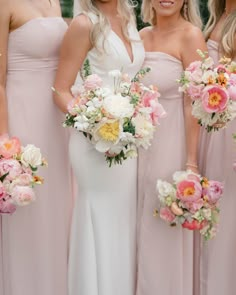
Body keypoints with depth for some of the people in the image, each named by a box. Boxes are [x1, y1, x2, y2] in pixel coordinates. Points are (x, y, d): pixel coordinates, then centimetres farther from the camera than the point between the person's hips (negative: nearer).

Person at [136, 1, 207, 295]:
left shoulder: (190, 35, -11)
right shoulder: (142, 36, 8)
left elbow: (194, 104, -15)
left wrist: (191, 162, -18)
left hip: (171, 143, -6)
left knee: (166, 230, 5)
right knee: (140, 224, 15)